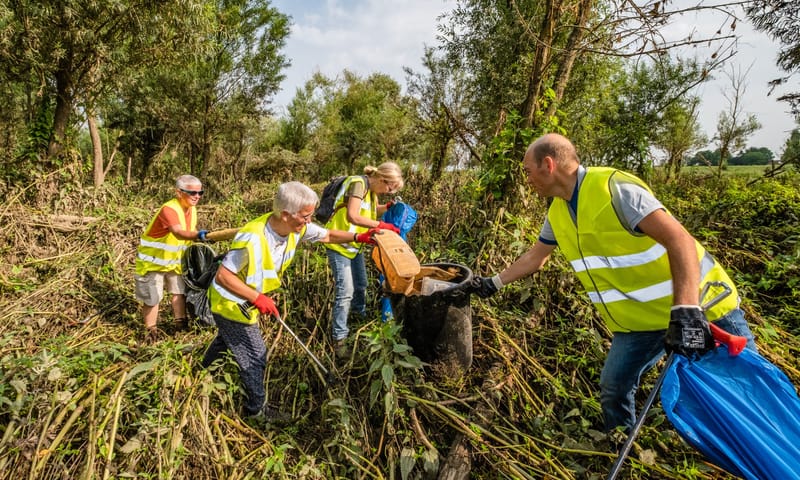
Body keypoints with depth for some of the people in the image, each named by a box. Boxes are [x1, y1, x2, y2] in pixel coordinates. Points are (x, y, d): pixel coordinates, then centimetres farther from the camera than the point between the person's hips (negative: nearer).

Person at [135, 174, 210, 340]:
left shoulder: (192, 209, -5)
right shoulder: (169, 209, -32)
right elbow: (179, 233, -50)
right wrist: (197, 235, -67)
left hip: (174, 260, 8)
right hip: (152, 261, -7)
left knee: (180, 291, 15)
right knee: (152, 297, 2)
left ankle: (181, 323, 31)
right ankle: (151, 331, 21)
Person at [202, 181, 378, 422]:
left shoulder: (297, 228, -18)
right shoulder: (252, 239, -39)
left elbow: (327, 235, -3)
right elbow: (222, 276, -30)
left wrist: (359, 237, -17)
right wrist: (257, 298, -32)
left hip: (245, 301, 8)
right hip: (230, 303, -8)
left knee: (228, 337, 34)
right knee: (255, 356, 4)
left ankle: (204, 370, 63)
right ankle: (255, 409, 28)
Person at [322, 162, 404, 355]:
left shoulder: (371, 188, 5)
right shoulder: (358, 183, -23)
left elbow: (370, 211, 21)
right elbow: (352, 216, -33)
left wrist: (388, 207, 2)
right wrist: (381, 225, -29)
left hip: (355, 245, 9)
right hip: (339, 244, -9)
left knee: (361, 285, 23)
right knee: (346, 291, -10)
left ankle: (360, 314, 49)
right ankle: (339, 339, 1)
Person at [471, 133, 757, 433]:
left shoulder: (614, 187, -25)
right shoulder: (557, 211, 0)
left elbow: (680, 240, -31)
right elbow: (535, 257, 16)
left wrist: (686, 313, -39)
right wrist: (494, 283, 16)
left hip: (699, 305, -6)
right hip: (638, 317, 7)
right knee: (614, 389, 8)